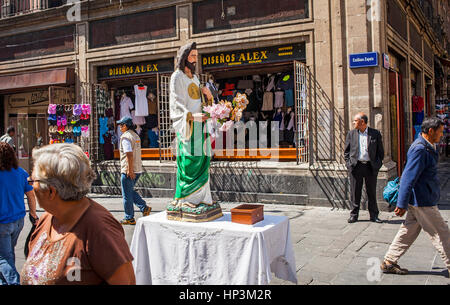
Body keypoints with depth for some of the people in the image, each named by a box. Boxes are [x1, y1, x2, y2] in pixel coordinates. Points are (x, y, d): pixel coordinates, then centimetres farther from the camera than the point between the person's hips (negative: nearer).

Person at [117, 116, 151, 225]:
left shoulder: (125, 137, -14)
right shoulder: (136, 135, 14)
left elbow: (129, 154, -23)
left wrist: (129, 170, -22)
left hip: (128, 171, -9)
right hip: (137, 169, 9)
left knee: (127, 195, 3)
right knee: (130, 191, 22)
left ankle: (129, 218, 11)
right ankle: (144, 208, 13)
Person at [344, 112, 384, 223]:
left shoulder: (375, 134, 3)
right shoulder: (351, 134, 7)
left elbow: (380, 151, 8)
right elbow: (346, 151, 10)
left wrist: (378, 164, 0)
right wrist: (348, 164, 0)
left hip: (370, 167, -1)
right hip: (355, 166, 1)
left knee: (372, 192, 7)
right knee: (355, 192, 4)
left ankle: (374, 215, 18)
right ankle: (354, 215, 14)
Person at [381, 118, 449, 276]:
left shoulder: (427, 147, 12)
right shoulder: (419, 149, -21)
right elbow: (409, 178, -24)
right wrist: (402, 204, -24)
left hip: (421, 199, 10)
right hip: (422, 201, -10)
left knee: (409, 231, 14)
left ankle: (389, 262, 20)